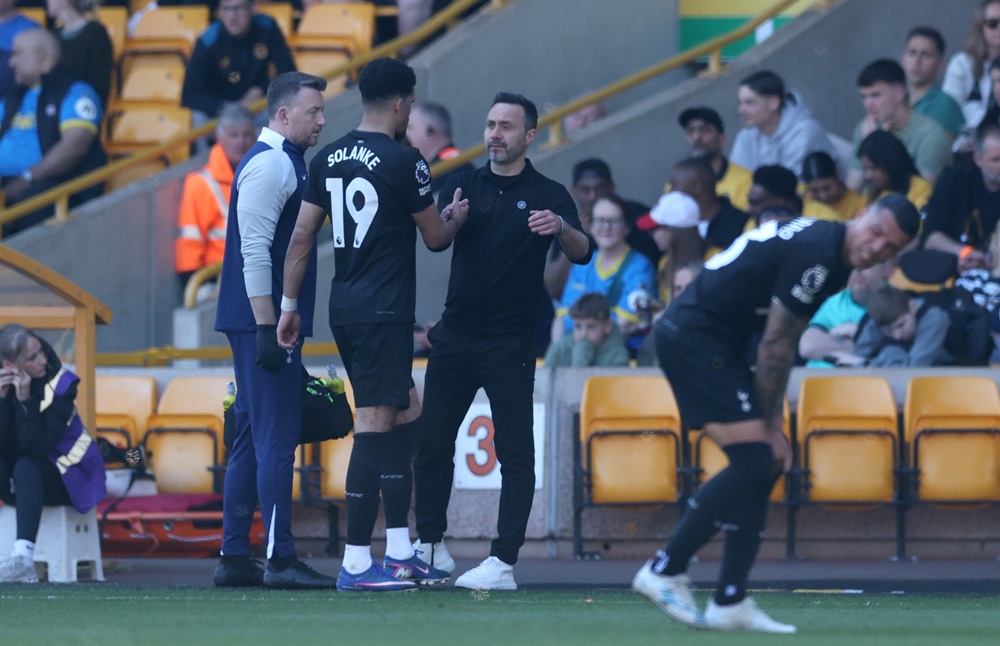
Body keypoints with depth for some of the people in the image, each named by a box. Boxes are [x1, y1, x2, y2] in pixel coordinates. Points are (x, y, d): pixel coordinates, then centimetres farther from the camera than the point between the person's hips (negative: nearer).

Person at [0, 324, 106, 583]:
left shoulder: (61, 384, -14)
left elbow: (37, 446, -25)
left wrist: (25, 400, -30)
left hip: (67, 479, -4)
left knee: (25, 466, -35)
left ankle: (23, 556, -53)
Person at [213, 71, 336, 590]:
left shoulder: (282, 163, 20)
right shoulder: (270, 165, -12)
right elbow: (255, 250, -19)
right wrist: (268, 327, -23)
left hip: (263, 326, 10)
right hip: (262, 322, -10)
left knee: (252, 439, 11)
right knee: (276, 438, -10)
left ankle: (234, 557, 13)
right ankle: (280, 560, -11)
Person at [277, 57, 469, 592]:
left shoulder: (329, 158, 9)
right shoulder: (403, 162, -10)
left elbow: (301, 235, 10)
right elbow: (435, 238, 0)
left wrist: (289, 305, 15)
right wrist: (455, 220, 22)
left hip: (343, 308, 8)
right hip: (385, 312, -8)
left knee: (404, 412, 17)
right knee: (375, 424, -7)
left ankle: (399, 552, 17)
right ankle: (356, 563, -10)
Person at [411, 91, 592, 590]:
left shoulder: (547, 195, 0)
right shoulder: (464, 186, 9)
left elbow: (581, 253, -13)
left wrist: (561, 228, -34)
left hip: (509, 343, -4)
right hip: (454, 336, 4)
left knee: (514, 451, -7)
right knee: (431, 441, 8)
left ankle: (503, 562, -8)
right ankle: (431, 545, 23)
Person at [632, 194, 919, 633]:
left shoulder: (828, 252, 12)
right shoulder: (815, 254, -20)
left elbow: (780, 348, 14)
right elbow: (774, 348, -17)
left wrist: (772, 427, 8)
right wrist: (770, 426, -8)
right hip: (695, 337, -11)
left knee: (764, 465, 7)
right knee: (754, 461, -16)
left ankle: (729, 604, 6)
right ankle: (664, 571, -10)